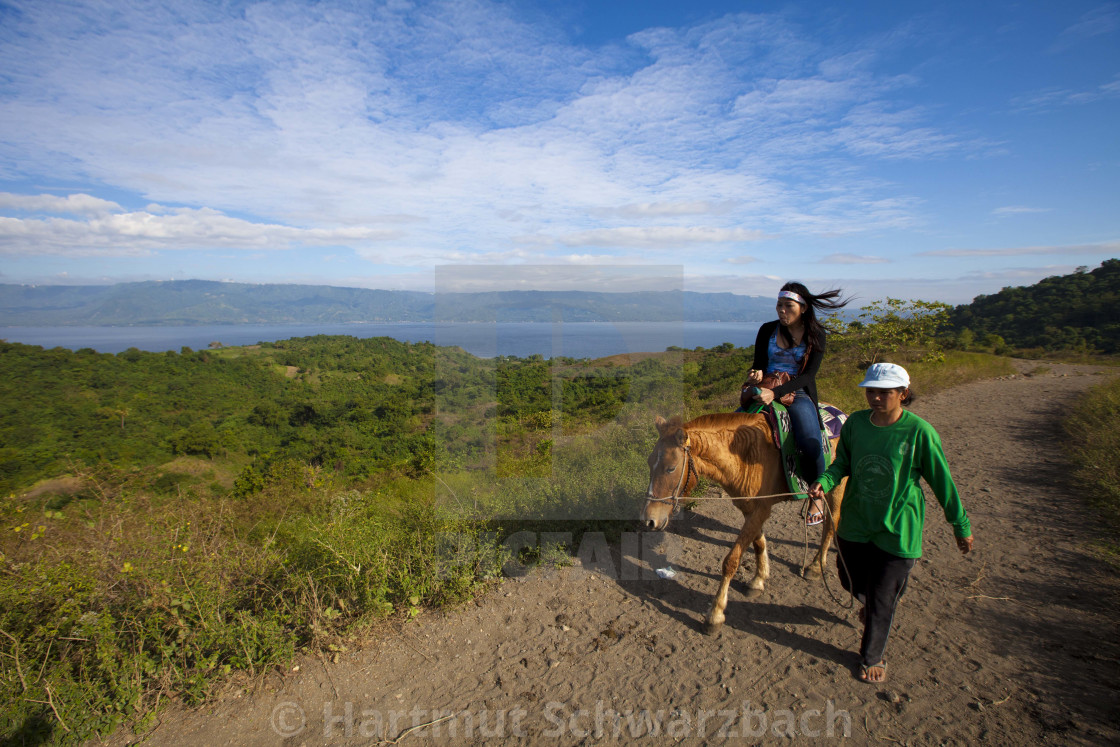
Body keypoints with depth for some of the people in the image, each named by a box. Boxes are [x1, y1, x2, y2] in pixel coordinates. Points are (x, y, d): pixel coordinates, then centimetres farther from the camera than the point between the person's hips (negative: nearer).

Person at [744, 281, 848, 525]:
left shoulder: (815, 335, -2)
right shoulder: (767, 330, 5)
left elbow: (809, 375, -11)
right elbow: (759, 363, 8)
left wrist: (776, 393, -25)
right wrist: (756, 373, -19)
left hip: (799, 395, -3)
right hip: (765, 391, 3)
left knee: (810, 443, -25)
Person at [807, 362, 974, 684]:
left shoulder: (919, 432, -17)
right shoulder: (855, 423, -7)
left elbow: (942, 482, -7)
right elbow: (842, 463, 4)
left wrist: (961, 525, 2)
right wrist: (824, 481, -17)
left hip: (897, 530, -4)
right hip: (854, 523, 4)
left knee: (882, 600, 9)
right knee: (852, 583, 22)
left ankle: (871, 657, 33)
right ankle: (868, 603, 59)